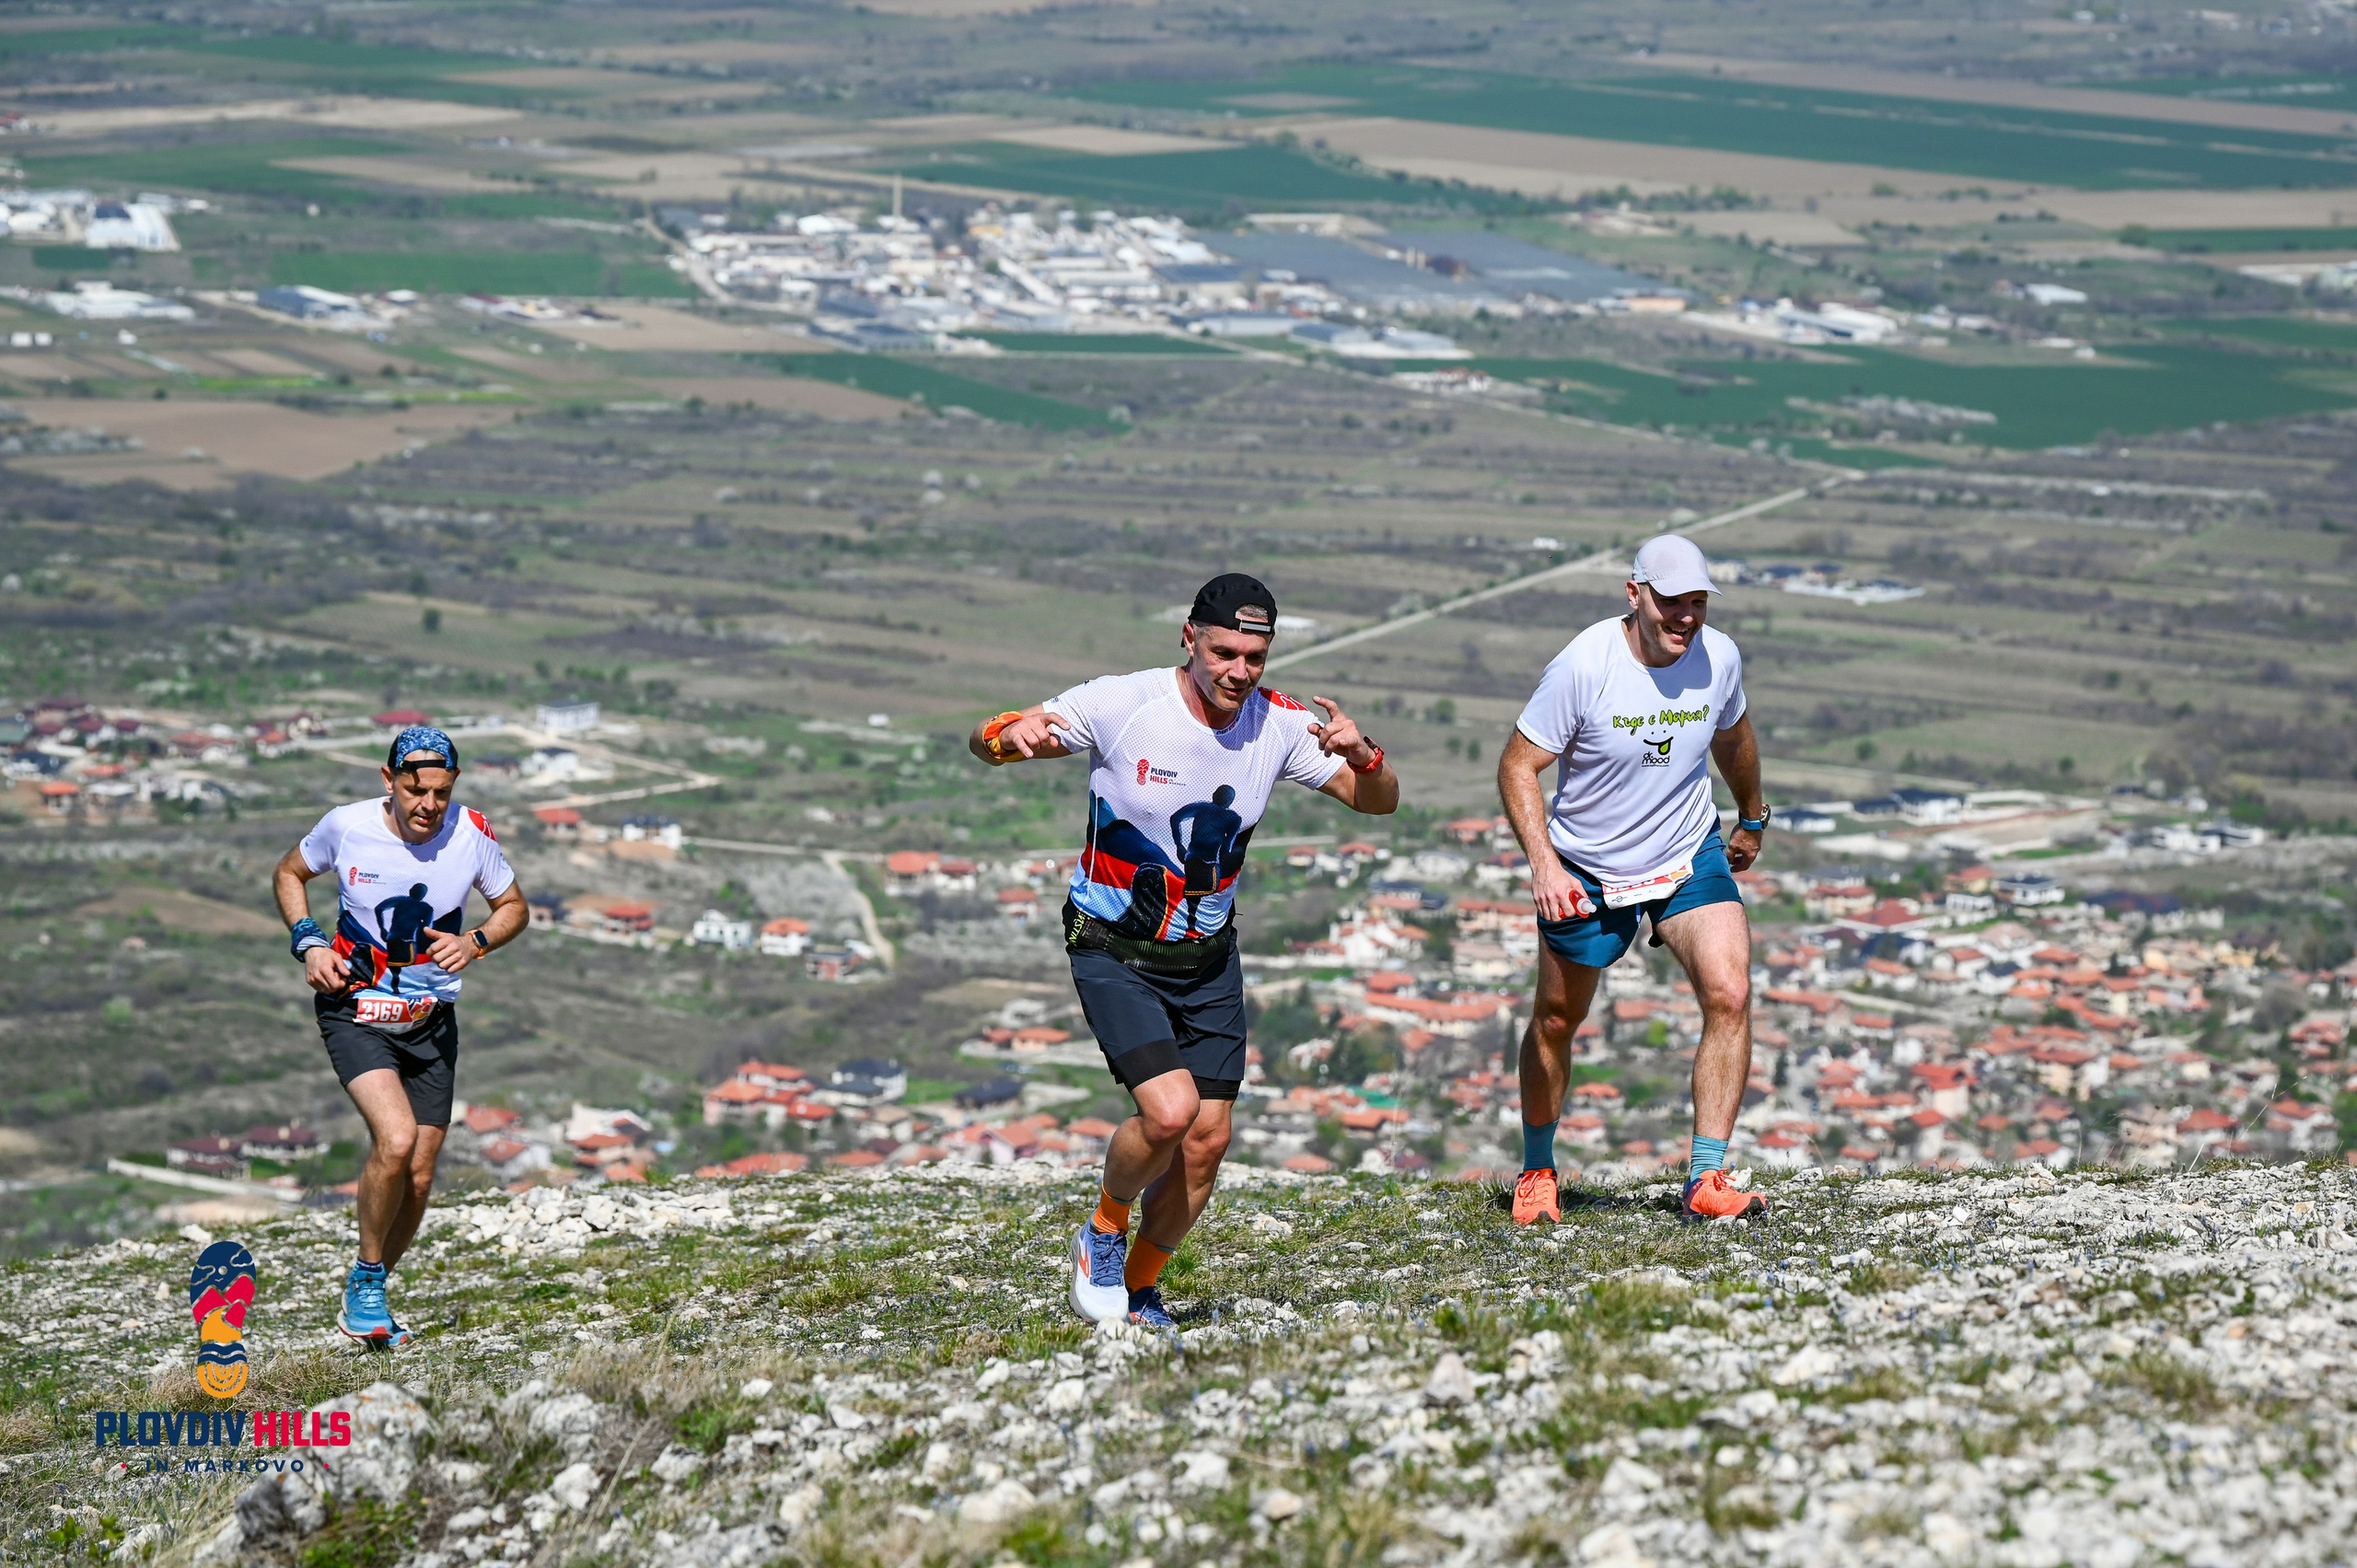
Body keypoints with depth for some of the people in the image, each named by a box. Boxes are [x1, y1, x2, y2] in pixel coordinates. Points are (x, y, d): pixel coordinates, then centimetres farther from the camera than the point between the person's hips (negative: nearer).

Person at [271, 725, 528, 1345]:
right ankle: (364, 1287, -5)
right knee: (396, 1138, -25)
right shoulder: (348, 826, -13)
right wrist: (309, 943, -8)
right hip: (353, 1011, -3)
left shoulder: (471, 834, -10)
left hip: (431, 1020, 3)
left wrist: (475, 942, -14)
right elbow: (289, 874, 7)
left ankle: (369, 1294, 27)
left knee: (418, 1178, 3)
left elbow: (513, 907, 6)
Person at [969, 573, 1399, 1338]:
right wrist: (1014, 735, -37)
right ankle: (1103, 1232, 7)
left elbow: (1380, 802, -2)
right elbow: (984, 741, -11)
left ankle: (1139, 1290, 23)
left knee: (1207, 1139, 0)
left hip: (1209, 960, 4)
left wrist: (1363, 756, -25)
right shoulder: (1119, 705, -18)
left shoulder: (1281, 724, -7)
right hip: (1113, 953, -4)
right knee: (1169, 1109, -23)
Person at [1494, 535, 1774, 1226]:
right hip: (1586, 872, -2)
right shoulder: (1583, 666, -24)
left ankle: (1706, 1180, -14)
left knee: (1729, 995, -19)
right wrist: (1543, 862, -28)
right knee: (1557, 1020, 11)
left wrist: (1752, 819, 27)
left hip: (1692, 855, 2)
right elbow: (1518, 764, -17)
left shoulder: (1719, 658, -11)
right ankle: (1537, 1170, 36)